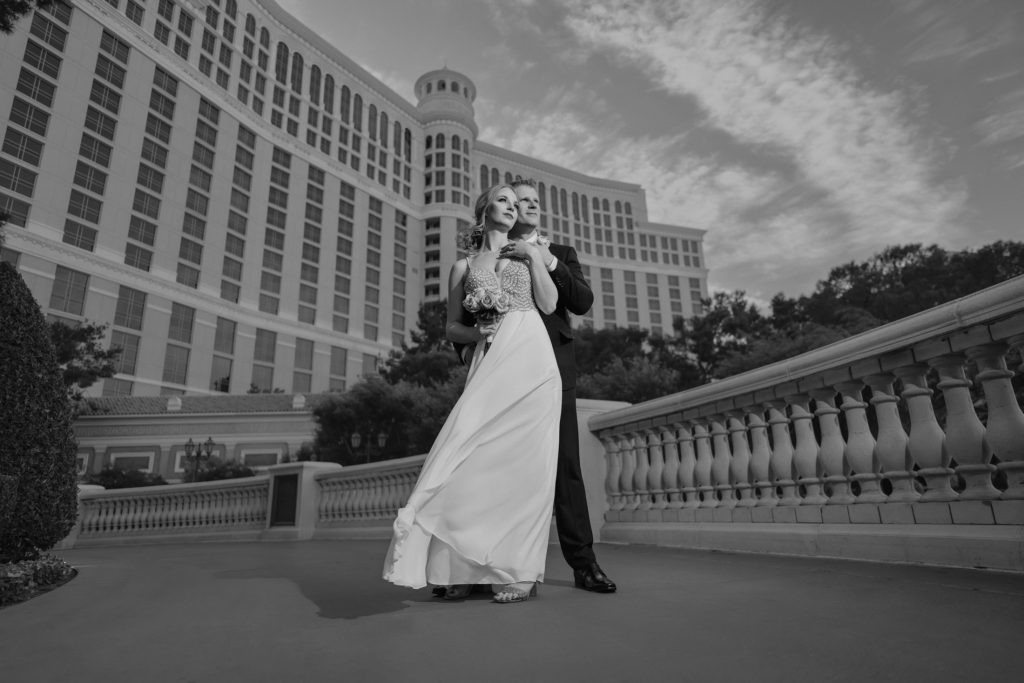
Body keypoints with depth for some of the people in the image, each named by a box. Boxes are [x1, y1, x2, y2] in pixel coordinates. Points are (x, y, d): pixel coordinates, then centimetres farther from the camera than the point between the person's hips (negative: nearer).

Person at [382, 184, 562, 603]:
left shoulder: (528, 252, 20)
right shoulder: (464, 266, 18)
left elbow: (549, 304, 7)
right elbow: (452, 328, 14)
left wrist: (534, 259, 2)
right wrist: (476, 332, -6)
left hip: (531, 359, 0)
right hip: (489, 362, 0)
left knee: (524, 458, -6)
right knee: (478, 456, -10)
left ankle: (518, 569, 0)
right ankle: (465, 565, -1)